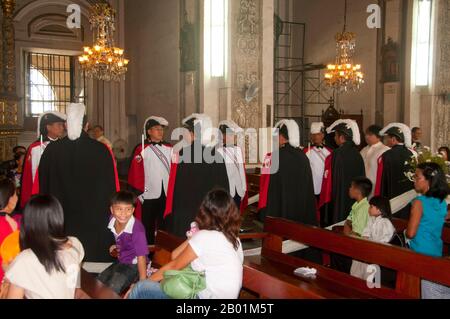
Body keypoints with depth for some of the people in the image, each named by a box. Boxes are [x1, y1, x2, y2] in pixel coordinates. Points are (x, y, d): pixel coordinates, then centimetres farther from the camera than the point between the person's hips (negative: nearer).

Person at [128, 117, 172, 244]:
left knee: (165, 226, 12)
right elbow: (135, 173, -6)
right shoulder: (142, 150, -5)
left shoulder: (169, 149, 8)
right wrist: (139, 193, -7)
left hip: (167, 194, 4)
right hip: (149, 195, -4)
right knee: (148, 227, 8)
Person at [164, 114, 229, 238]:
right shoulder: (217, 156, 0)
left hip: (185, 217, -3)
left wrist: (169, 215, 4)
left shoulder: (180, 156, -10)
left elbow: (173, 189, -5)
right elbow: (224, 187, 3)